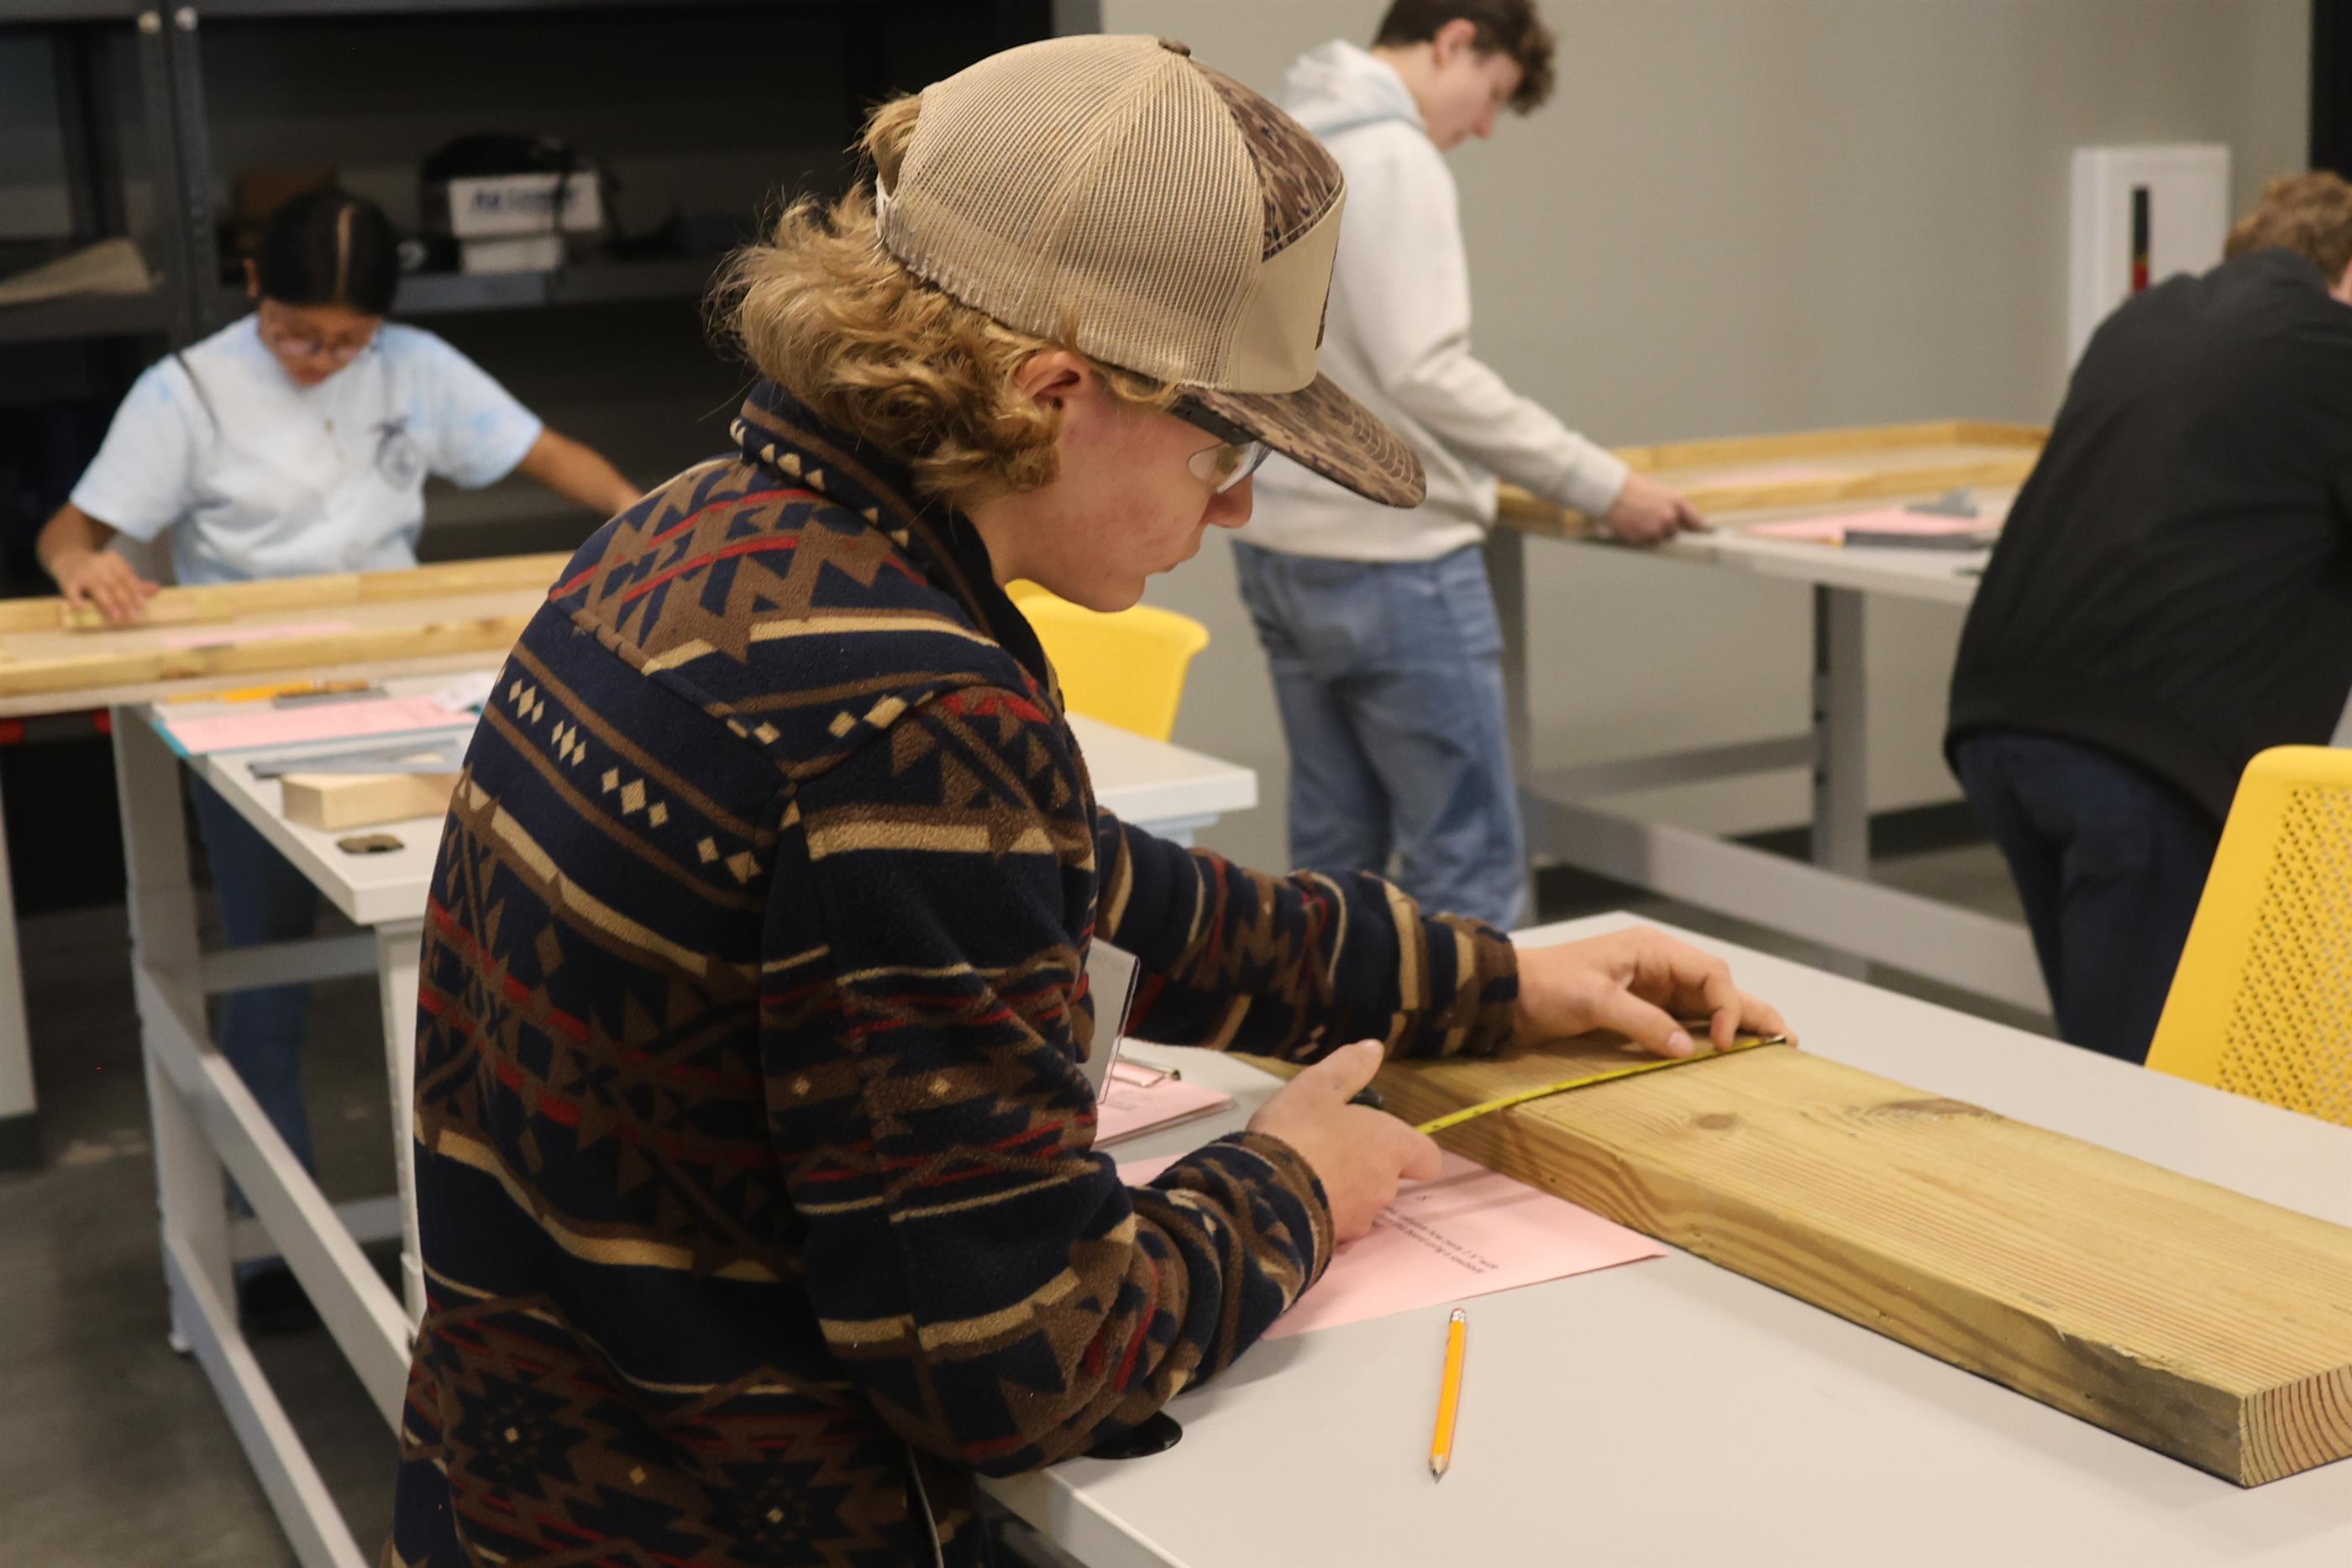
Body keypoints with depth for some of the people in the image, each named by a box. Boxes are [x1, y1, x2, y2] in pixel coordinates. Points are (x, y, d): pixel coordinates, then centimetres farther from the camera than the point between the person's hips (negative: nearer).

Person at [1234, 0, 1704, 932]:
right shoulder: (1392, 156, -13)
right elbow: (1423, 372, -21)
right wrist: (1602, 487, -16)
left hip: (1279, 547, 9)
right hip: (1388, 561, -9)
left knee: (1334, 856, 15)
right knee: (1471, 868, -4)